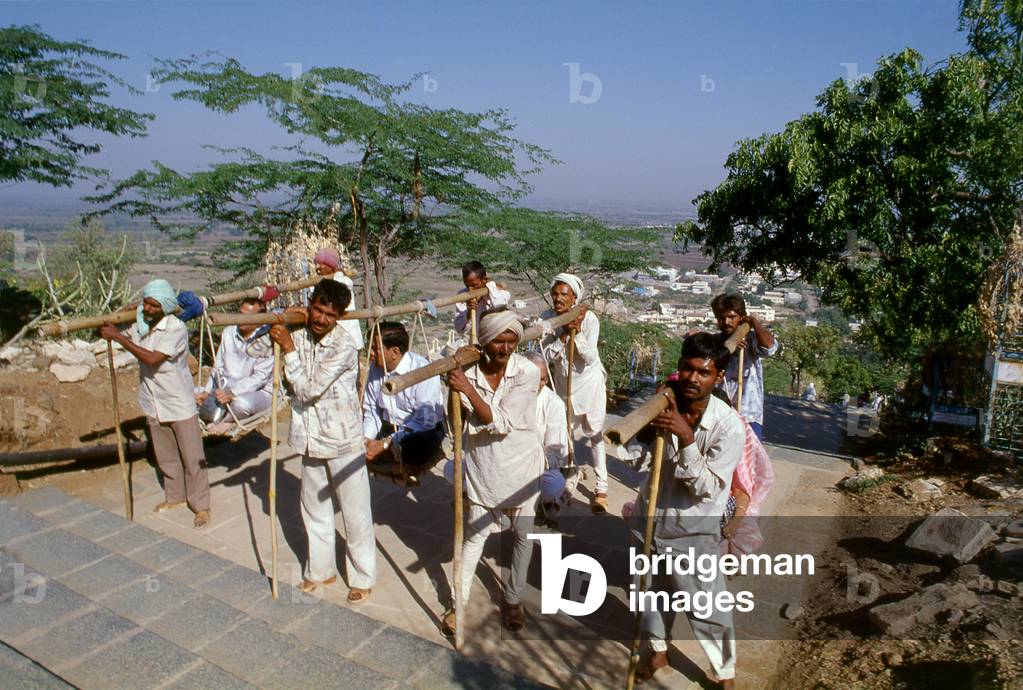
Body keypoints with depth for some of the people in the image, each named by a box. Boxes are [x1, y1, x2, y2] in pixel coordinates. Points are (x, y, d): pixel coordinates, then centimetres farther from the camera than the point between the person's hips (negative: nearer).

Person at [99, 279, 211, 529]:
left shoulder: (176, 329, -21)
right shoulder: (140, 323, -1)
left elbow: (152, 359, -29)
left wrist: (118, 337, -26)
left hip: (179, 403, -6)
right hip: (154, 404, 7)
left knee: (192, 457, 2)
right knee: (166, 457, 20)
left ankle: (201, 506, 12)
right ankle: (175, 497, 37)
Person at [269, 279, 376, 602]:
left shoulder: (343, 348, -21)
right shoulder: (300, 336, 0)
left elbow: (308, 389, -22)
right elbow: (293, 388, 7)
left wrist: (288, 348, -19)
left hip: (342, 441, -7)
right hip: (311, 439, 7)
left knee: (355, 513, 6)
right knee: (314, 508, 20)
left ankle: (362, 578, 23)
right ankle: (320, 570, 39)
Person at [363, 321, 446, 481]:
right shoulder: (375, 369, -1)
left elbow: (426, 421, -23)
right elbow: (371, 410, 7)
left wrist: (385, 444, -26)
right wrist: (366, 439, -14)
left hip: (424, 430, -6)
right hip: (390, 427, 6)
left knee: (414, 449, -38)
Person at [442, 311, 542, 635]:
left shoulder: (527, 372, -18)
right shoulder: (470, 369, -12)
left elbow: (501, 423, -26)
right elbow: (459, 419, -10)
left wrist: (468, 388, -34)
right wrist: (456, 377, -20)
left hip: (520, 465, 0)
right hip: (482, 465, 0)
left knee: (523, 533, 14)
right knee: (475, 533, 9)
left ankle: (513, 599, 36)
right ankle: (460, 602, 27)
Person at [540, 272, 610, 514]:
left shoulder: (589, 318, -23)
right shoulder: (547, 318, -14)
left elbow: (590, 358, -24)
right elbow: (547, 354, -18)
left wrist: (577, 332, -36)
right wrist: (565, 333, -30)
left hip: (589, 380, -4)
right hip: (563, 380, 4)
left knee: (594, 433, -2)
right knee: (568, 428, 21)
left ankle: (601, 489, 4)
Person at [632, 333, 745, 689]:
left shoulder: (729, 425, -21)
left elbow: (707, 489, -24)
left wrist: (687, 439, -35)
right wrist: (650, 420, -25)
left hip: (693, 531, -4)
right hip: (649, 516, 5)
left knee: (708, 611, 6)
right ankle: (659, 650, 49)